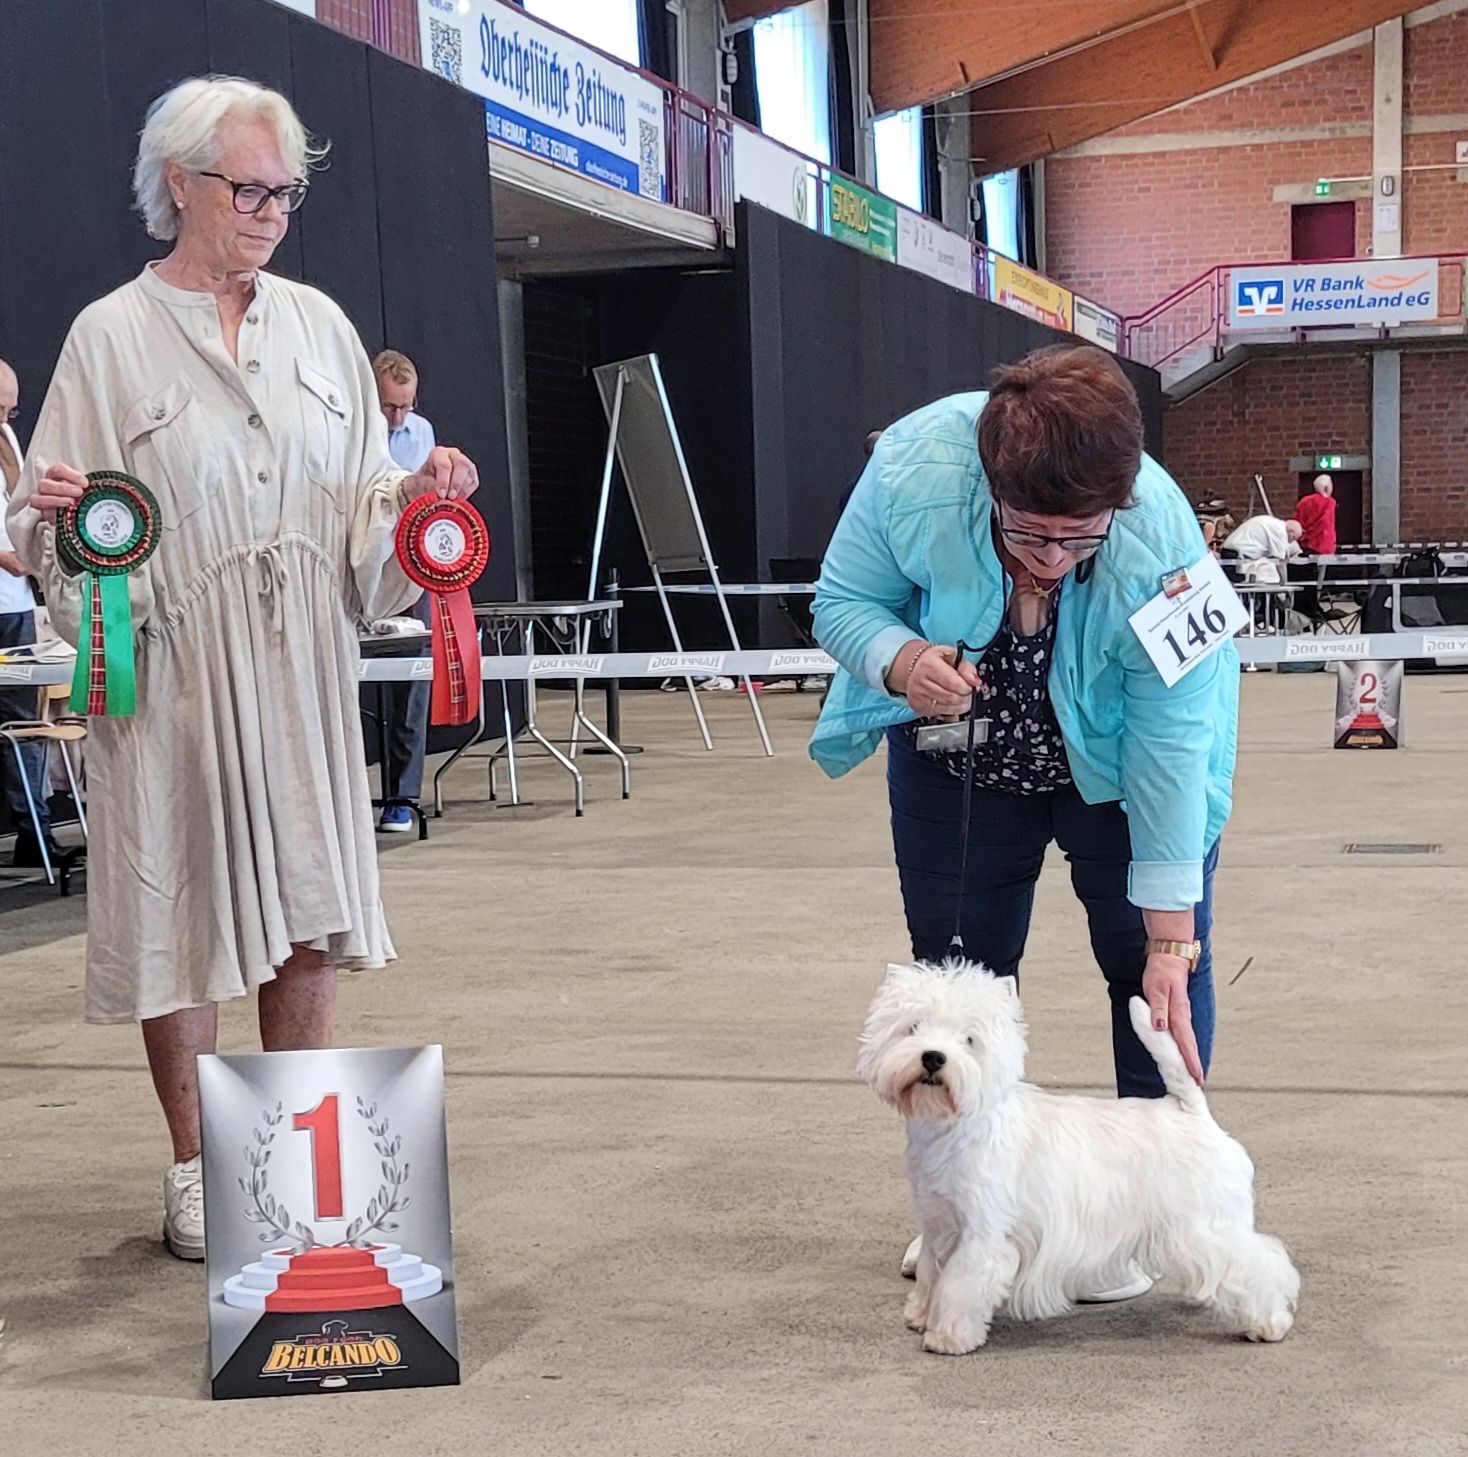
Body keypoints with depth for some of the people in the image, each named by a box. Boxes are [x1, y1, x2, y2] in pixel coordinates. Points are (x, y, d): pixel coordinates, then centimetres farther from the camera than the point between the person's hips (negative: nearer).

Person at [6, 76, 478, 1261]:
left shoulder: (317, 324, 10)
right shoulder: (111, 338, -2)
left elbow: (360, 507, 12)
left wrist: (415, 494, -8)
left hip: (303, 672, 4)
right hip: (175, 674, -3)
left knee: (310, 904, 7)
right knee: (185, 905, 2)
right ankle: (197, 1171, 17)